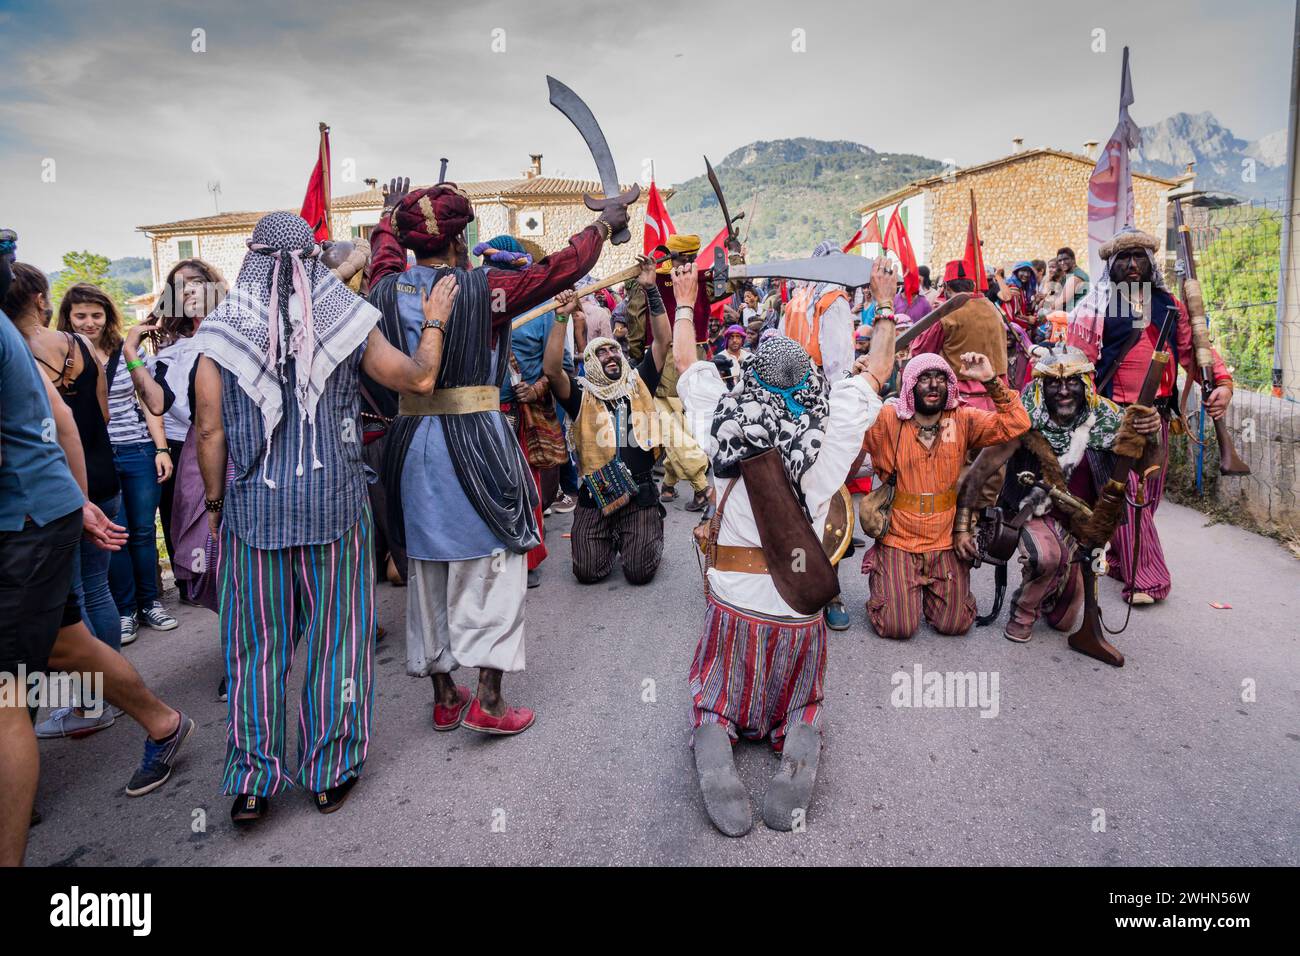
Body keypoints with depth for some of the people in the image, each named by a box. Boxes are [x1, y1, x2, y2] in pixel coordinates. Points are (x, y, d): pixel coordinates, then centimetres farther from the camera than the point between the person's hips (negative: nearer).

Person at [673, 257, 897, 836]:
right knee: (800, 703, 22)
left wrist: (685, 300, 25)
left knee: (714, 702, 19)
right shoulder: (833, 429, -7)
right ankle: (799, 751, -10)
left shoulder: (726, 422, -8)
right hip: (800, 613, 1)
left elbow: (686, 360, 10)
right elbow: (877, 371, 10)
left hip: (733, 603, 0)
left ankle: (713, 751, -13)